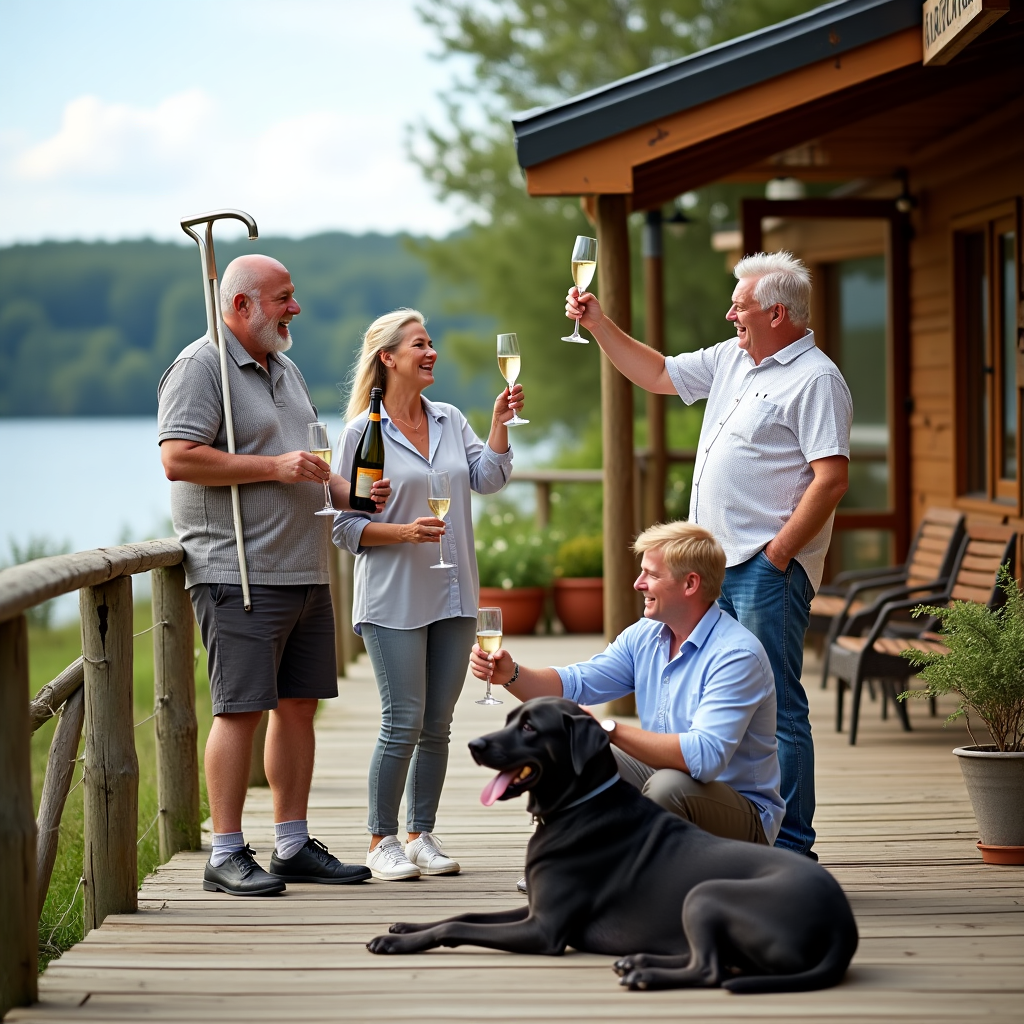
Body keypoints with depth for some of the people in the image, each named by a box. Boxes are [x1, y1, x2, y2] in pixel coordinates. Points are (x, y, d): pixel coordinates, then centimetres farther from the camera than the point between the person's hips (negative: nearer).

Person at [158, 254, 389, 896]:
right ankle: (227, 855, -4)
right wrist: (274, 467, -18)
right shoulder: (202, 367, -7)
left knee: (299, 705, 9)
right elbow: (179, 458, -18)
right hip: (239, 572, -9)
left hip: (306, 571, 9)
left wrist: (346, 491, 9)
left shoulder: (285, 369, 21)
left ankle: (294, 845, 16)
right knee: (242, 709, -9)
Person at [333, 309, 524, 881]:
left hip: (453, 597, 5)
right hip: (394, 601, -5)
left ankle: (422, 836, 17)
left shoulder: (451, 421, 11)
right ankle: (383, 841, 5)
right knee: (404, 722, -7)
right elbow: (346, 526, -5)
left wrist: (500, 424, -11)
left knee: (438, 725, 8)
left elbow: (489, 479, 0)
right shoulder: (363, 431, -4)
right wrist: (404, 532, -18)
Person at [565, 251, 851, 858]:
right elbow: (658, 374, 29)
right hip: (715, 566, 9)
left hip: (768, 568, -9)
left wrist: (778, 553, -19)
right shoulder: (730, 360, 16)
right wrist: (599, 325, 22)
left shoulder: (816, 379, -11)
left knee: (775, 706, -8)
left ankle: (791, 848, -5)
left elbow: (832, 478, -18)